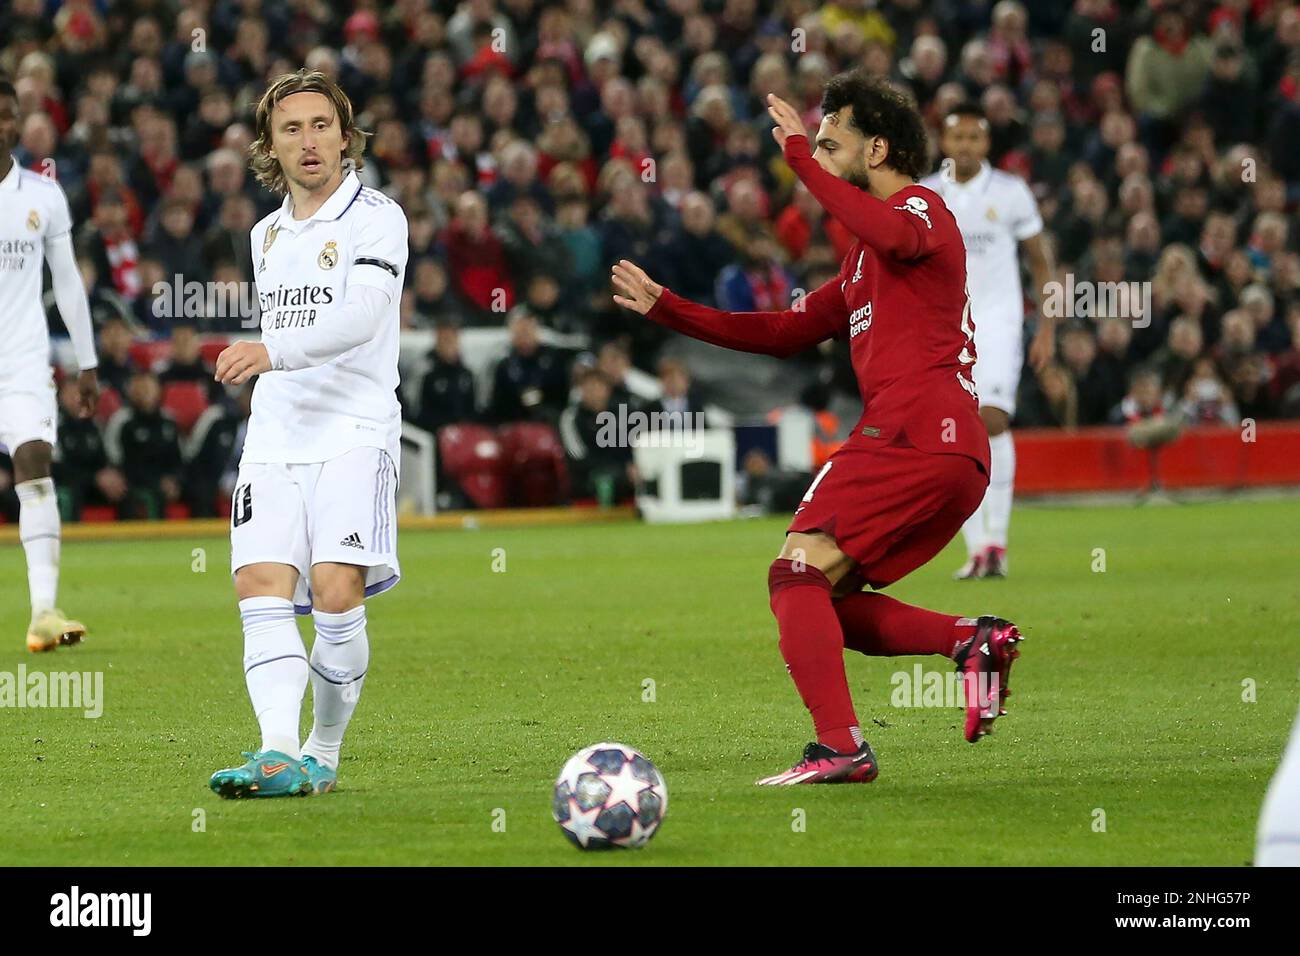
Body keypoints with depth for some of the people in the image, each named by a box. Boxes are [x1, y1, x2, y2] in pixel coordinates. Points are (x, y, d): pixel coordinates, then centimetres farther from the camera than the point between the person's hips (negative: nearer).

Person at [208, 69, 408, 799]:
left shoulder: (377, 218, -4)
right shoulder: (267, 235, 19)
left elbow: (360, 317, -20)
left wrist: (273, 352, -33)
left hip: (354, 434, -6)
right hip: (275, 436, 6)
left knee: (336, 593, -17)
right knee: (262, 589, -13)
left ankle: (325, 753, -1)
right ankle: (280, 753, -23)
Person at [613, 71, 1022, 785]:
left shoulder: (919, 208, 0)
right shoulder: (864, 260, 30)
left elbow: (893, 236, -27)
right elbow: (790, 332, 32)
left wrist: (802, 159, -26)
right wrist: (666, 309, 28)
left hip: (911, 433, -10)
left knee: (798, 573, -14)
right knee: (825, 603, 8)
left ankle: (839, 747, -23)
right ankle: (973, 640, -3)